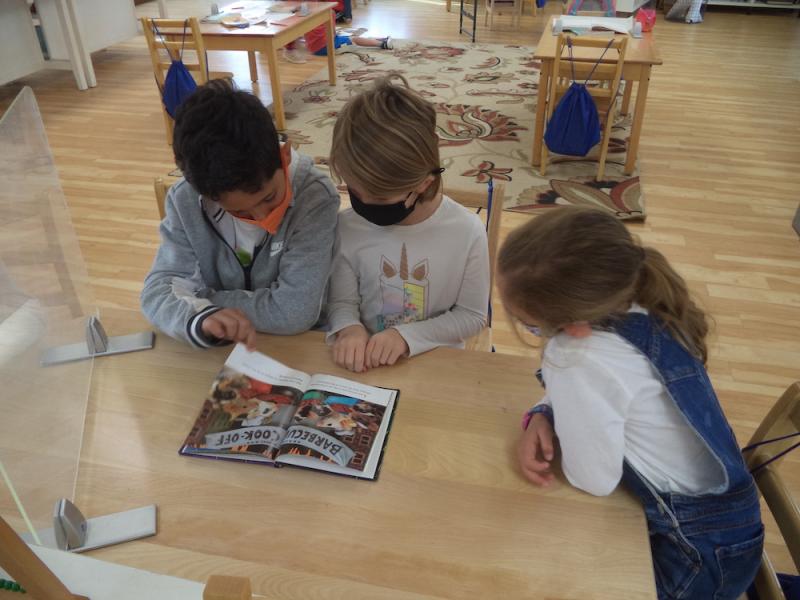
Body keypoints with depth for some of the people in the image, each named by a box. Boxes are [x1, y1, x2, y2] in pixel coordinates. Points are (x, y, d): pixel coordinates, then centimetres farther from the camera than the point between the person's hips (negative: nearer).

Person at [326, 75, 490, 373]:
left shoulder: (467, 232, -14)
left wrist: (408, 335, -17)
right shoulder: (348, 227, -9)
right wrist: (348, 328, -20)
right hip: (367, 363, 1)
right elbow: (342, 302, 1)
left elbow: (472, 315, -6)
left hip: (438, 363, 0)